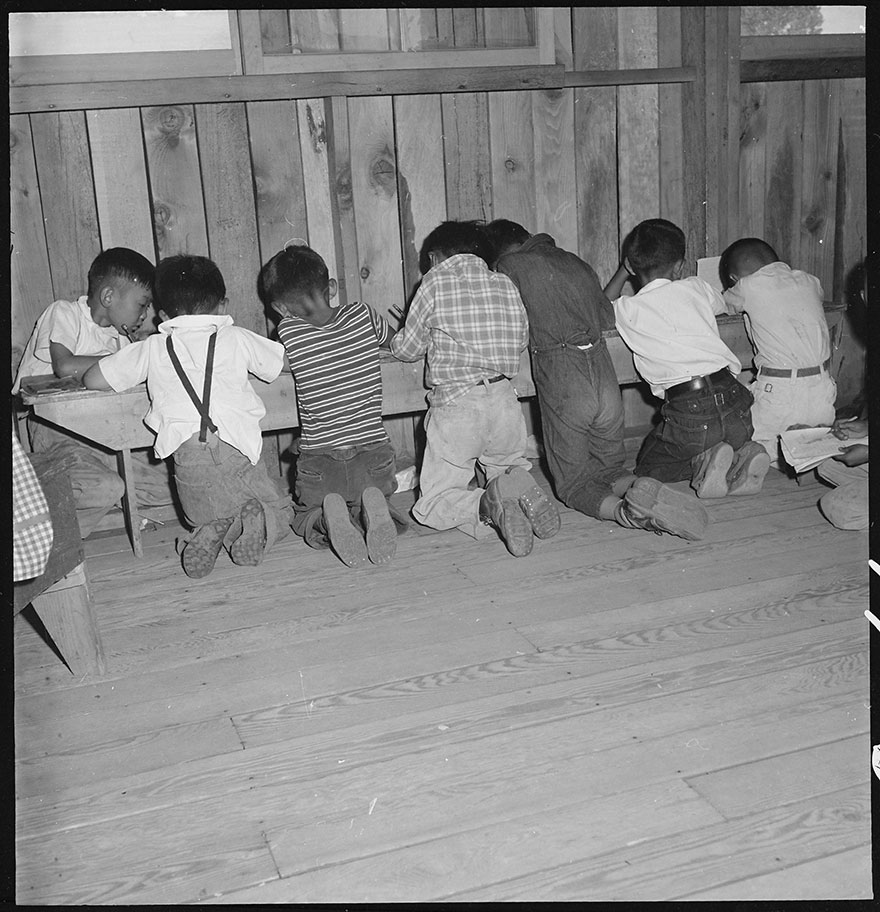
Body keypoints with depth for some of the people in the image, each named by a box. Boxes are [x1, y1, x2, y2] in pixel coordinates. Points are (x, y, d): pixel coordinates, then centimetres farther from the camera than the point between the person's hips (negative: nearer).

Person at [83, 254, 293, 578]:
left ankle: (212, 532, -7)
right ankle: (252, 522, -13)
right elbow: (281, 363, 22)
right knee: (279, 510, 21)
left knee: (205, 518, 28)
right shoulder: (237, 339, 11)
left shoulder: (153, 348, 13)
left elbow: (92, 379, 17)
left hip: (186, 457, 1)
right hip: (236, 448, -1)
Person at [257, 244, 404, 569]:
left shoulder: (288, 332, -8)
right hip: (373, 454, 1)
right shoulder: (362, 315, -1)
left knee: (305, 517, 25)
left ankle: (327, 518, -12)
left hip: (319, 460, -1)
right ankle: (371, 507, -11)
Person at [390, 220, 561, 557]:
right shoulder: (505, 285, 8)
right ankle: (525, 492, -8)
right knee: (509, 467, 30)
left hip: (455, 403, -4)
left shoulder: (435, 283, -4)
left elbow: (407, 349, 2)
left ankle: (488, 505, -25)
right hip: (504, 400, 4)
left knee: (432, 505, 6)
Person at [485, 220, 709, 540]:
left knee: (572, 483, 10)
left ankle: (623, 509, -20)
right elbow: (608, 318, 21)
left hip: (563, 385, -5)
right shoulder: (575, 261, 18)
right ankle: (641, 493, -12)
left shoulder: (510, 266, 1)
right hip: (605, 378, 5)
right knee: (610, 468, 22)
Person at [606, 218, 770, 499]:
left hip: (689, 411, -4)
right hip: (732, 400, 4)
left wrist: (624, 269, 33)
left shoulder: (629, 310, 3)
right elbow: (721, 305, 37)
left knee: (647, 465, 21)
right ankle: (739, 457, 1)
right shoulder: (695, 287, 11)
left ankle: (705, 461, -5)